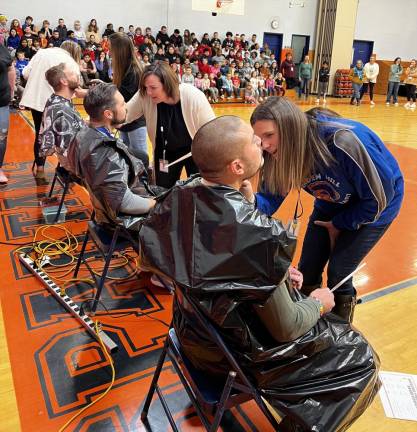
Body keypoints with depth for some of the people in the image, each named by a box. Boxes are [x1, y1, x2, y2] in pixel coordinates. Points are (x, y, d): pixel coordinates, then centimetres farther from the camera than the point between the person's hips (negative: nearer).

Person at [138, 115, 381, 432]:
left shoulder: (180, 195, -13)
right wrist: (320, 303, -2)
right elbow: (285, 328, -22)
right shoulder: (256, 232, -36)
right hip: (238, 350, -7)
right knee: (362, 360, 10)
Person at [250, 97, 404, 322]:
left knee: (337, 274, -6)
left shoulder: (342, 141, -39)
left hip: (374, 205, -5)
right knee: (307, 270, 4)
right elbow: (270, 199, -16)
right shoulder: (283, 151, -22)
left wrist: (339, 224, -13)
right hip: (333, 204, 5)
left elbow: (378, 197, -25)